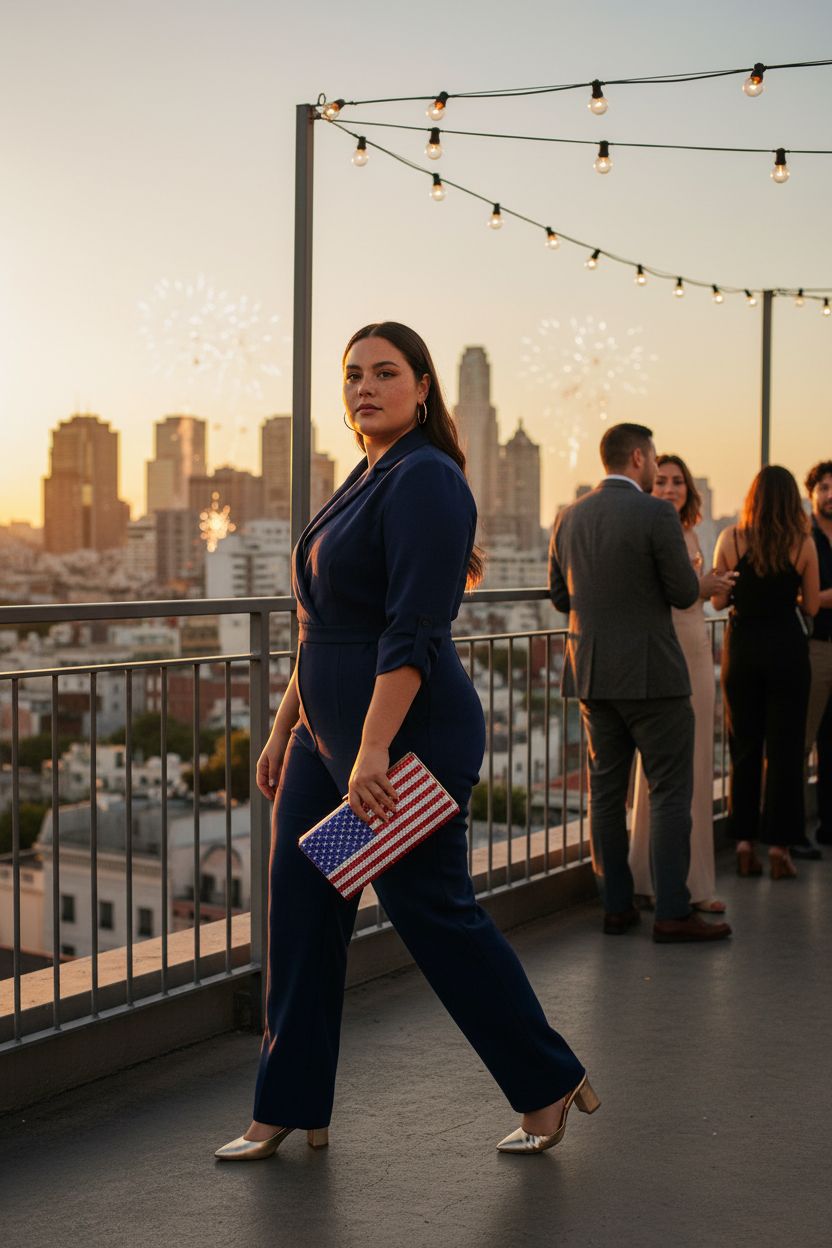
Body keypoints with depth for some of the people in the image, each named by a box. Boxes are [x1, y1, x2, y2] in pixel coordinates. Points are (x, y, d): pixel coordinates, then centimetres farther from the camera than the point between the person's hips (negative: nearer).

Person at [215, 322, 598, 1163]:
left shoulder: (425, 480, -14)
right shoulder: (364, 482, 16)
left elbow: (414, 630, -23)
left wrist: (373, 750, -28)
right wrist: (283, 730, 19)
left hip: (407, 737, -9)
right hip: (326, 735, 10)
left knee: (435, 914, -1)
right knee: (300, 916, 8)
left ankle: (550, 1087, 18)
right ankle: (289, 1110, 19)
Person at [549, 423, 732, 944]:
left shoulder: (570, 518, 7)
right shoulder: (656, 514, -12)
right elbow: (686, 593, -10)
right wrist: (684, 561, 10)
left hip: (591, 674, 6)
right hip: (651, 674, -6)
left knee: (607, 790, 11)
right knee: (671, 789, 0)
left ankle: (617, 906, 15)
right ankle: (673, 911, -1)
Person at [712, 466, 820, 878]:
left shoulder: (730, 539, -5)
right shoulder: (803, 544, -7)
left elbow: (718, 600, -1)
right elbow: (811, 605, 0)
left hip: (741, 647, 1)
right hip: (787, 648, -1)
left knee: (743, 748, 11)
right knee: (784, 750, 5)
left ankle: (744, 844, 13)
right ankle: (778, 848, 5)